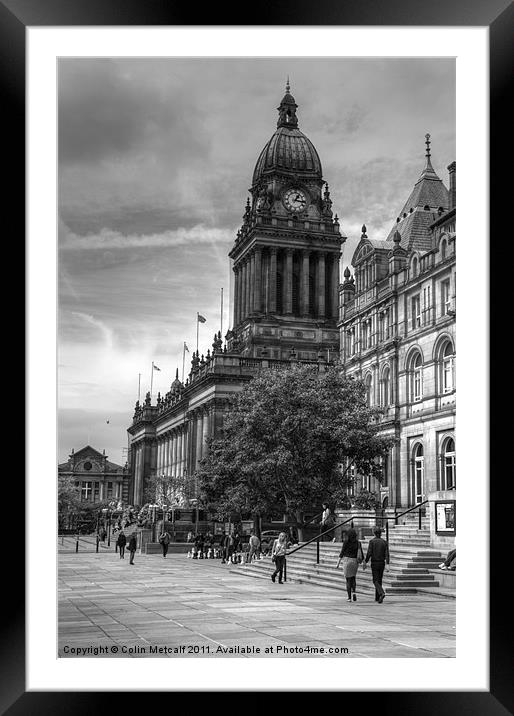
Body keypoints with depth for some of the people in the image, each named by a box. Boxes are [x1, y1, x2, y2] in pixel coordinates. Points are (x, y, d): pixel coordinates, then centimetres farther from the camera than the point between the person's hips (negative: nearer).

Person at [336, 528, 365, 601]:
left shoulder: (346, 542, -7)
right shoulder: (358, 543, 4)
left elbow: (342, 553, -9)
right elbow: (361, 554, 4)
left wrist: (338, 563, -8)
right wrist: (364, 563, 11)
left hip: (347, 561, -3)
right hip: (355, 562, 3)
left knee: (348, 579, 5)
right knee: (353, 578, 20)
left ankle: (349, 597, 4)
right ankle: (353, 592, -4)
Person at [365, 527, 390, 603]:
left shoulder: (372, 541, -8)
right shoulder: (384, 542, 1)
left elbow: (369, 553, -11)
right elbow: (387, 554, -5)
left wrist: (366, 562, -1)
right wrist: (387, 565, -6)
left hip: (374, 563, -4)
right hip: (382, 563, 4)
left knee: (375, 581, -1)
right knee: (379, 580, 16)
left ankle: (382, 593, -27)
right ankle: (377, 598, 20)